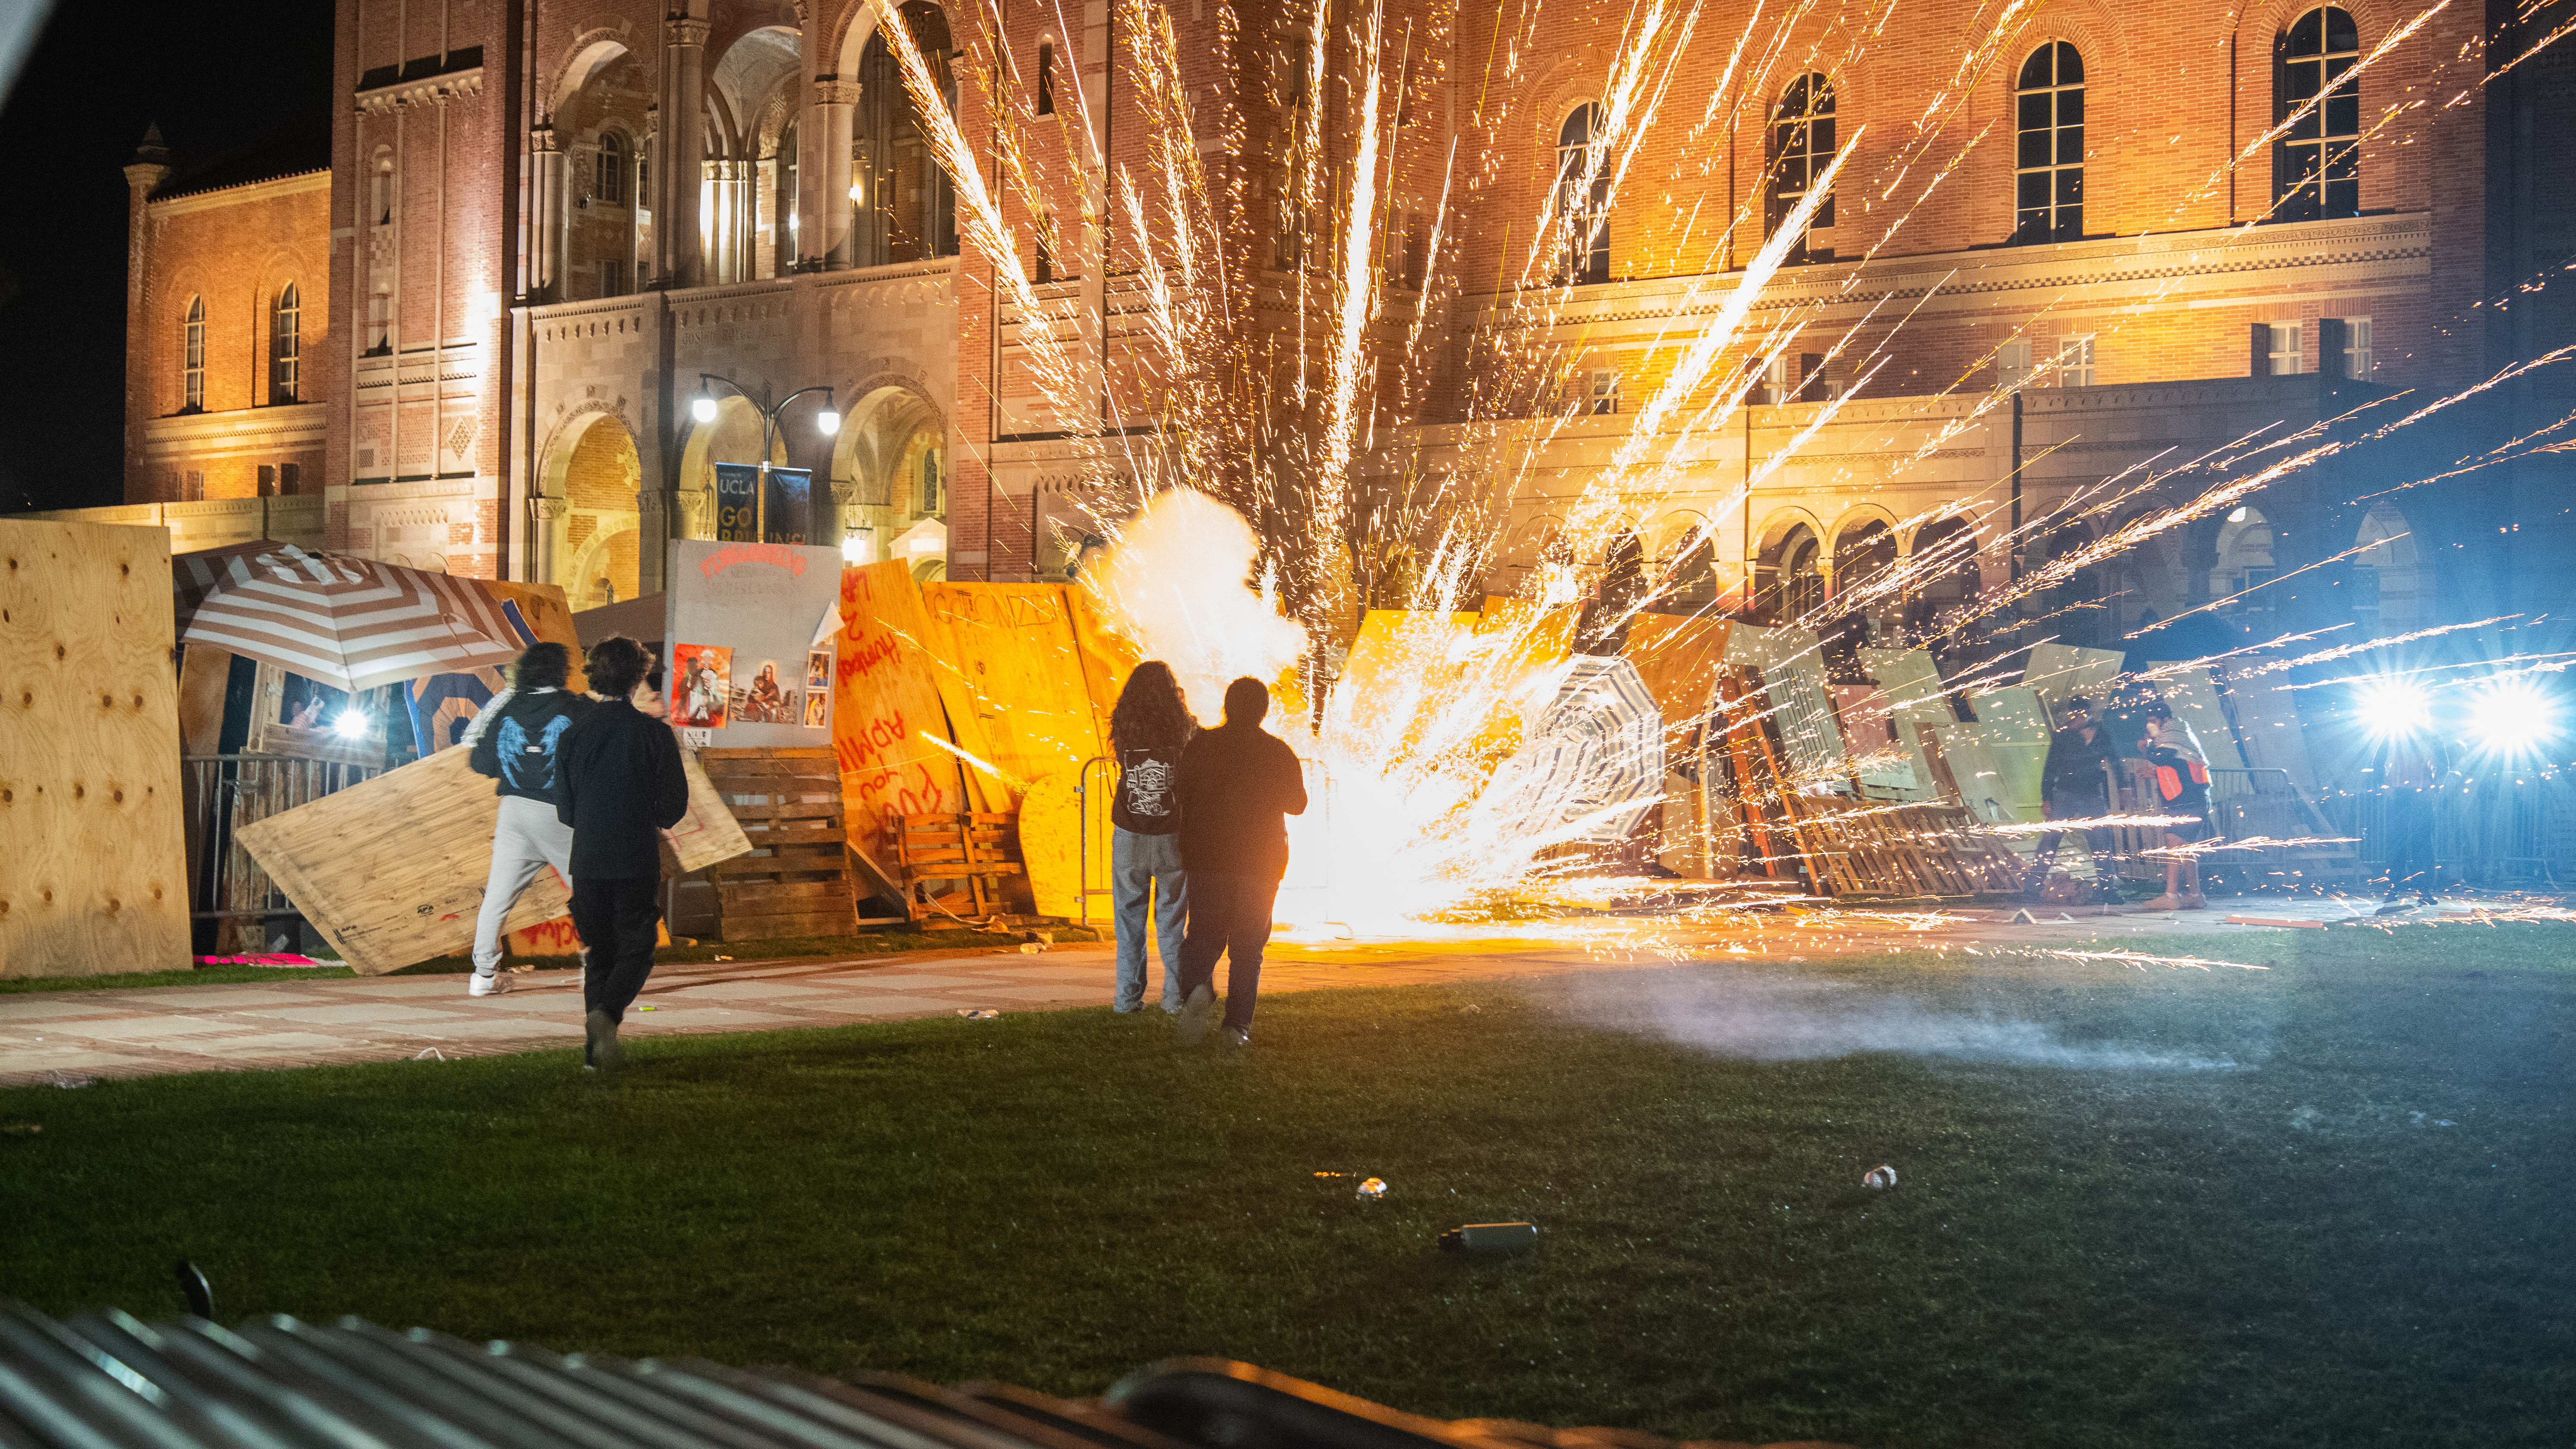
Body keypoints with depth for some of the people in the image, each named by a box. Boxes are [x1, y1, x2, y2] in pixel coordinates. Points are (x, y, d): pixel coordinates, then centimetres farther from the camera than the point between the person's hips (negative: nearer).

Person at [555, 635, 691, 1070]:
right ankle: (607, 1012, -19)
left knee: (599, 954, 13)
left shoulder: (573, 735, 2)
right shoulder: (654, 733, -6)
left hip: (588, 861, 3)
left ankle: (596, 1049, 9)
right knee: (637, 949, 7)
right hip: (638, 862, -3)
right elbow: (674, 806, -3)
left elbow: (565, 812, 7)